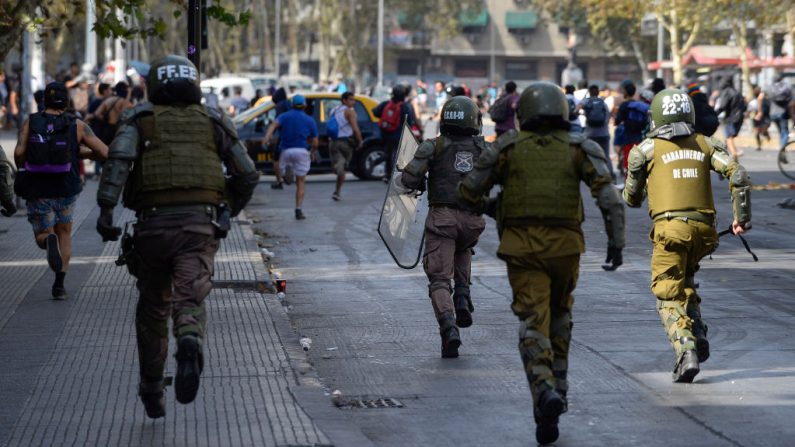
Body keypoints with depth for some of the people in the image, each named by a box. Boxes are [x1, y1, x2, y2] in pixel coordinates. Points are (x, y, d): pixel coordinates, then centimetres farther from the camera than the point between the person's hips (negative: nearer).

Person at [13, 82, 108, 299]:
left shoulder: (30, 122, 1)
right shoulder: (77, 126, -1)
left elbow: (19, 152, -13)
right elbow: (105, 152, -6)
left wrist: (22, 171, 7)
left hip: (37, 191, 0)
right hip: (66, 190, 0)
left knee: (43, 238, 15)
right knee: (64, 232, 23)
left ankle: (49, 241, -24)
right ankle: (59, 284, 13)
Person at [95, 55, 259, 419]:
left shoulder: (141, 119, 9)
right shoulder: (212, 121, 15)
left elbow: (119, 157, -12)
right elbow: (247, 174, 13)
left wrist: (106, 209, -15)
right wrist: (229, 212, 29)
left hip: (154, 224, 0)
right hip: (201, 225, 0)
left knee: (152, 307, 15)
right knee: (189, 299, -11)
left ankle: (152, 392, 24)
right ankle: (190, 342, -46)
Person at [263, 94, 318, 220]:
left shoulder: (284, 116, 11)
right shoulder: (309, 120, 10)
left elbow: (274, 124, -11)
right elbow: (315, 142, 7)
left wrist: (267, 137, -26)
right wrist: (313, 152, 26)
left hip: (286, 151, 1)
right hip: (302, 150, -1)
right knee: (300, 183, 5)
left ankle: (287, 171, -5)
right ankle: (298, 210, -5)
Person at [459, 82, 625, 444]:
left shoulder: (509, 147, 6)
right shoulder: (579, 147, 7)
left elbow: (469, 190, 8)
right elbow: (608, 196, -7)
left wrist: (486, 206, 29)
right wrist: (616, 242, -5)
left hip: (522, 248, -2)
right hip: (566, 247, 2)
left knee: (533, 324, -6)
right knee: (559, 315, 25)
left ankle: (546, 393, -28)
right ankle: (557, 386, 28)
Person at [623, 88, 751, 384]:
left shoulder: (647, 149, 6)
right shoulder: (706, 145, 13)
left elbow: (632, 198, 14)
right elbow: (738, 175, -2)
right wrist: (742, 217, 3)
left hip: (670, 228, -4)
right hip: (703, 228, 4)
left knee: (668, 297, -1)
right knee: (685, 282, 27)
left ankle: (687, 351, -22)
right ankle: (697, 335, 7)